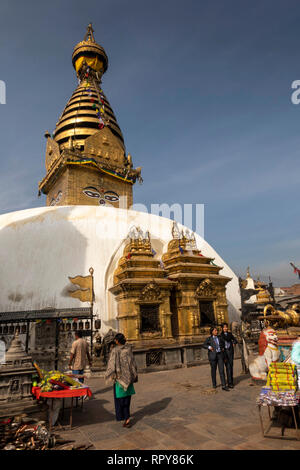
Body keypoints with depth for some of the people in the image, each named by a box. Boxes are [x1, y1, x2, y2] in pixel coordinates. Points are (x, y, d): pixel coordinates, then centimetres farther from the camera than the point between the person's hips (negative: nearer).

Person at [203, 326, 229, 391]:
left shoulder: (220, 337, 7)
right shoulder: (209, 339, -3)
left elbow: (223, 343, 26)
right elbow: (204, 345, 2)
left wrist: (223, 348, 9)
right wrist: (209, 347, -15)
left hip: (220, 355, 2)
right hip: (213, 356, -2)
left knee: (221, 370, -5)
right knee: (213, 370, 9)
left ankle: (224, 386, -5)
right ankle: (214, 384, 26)